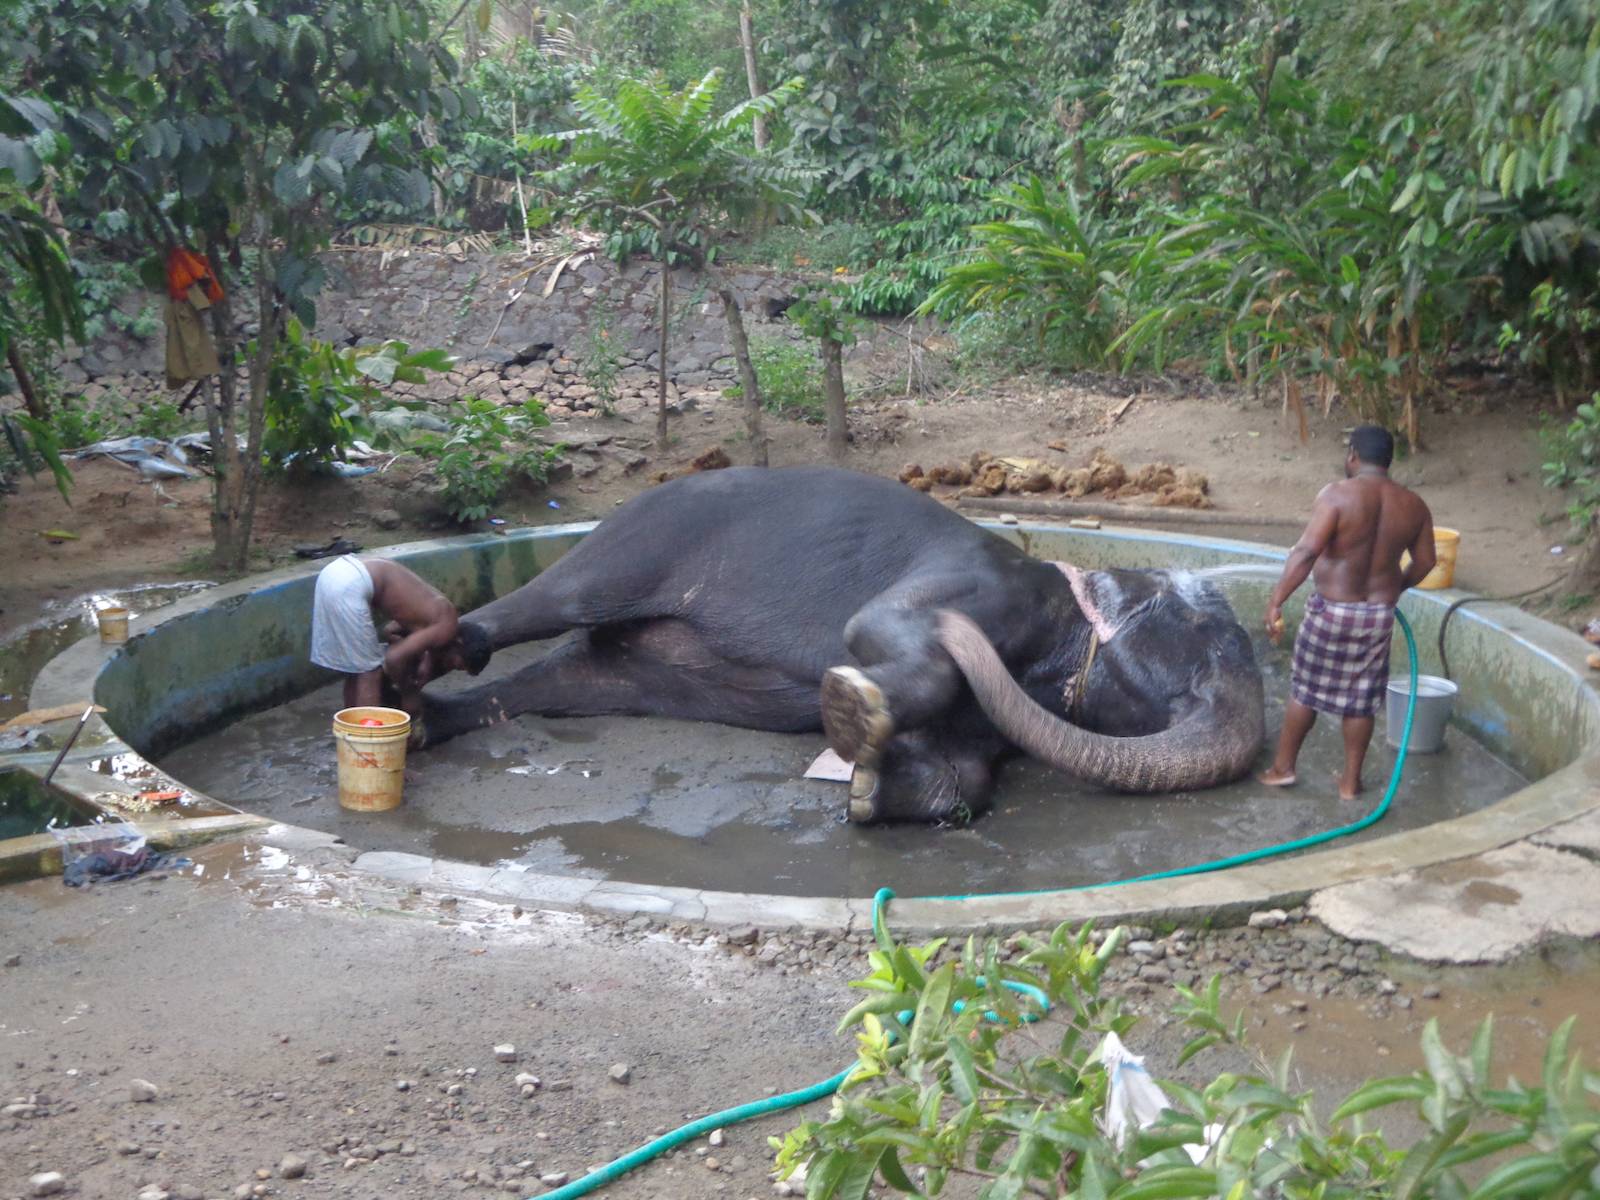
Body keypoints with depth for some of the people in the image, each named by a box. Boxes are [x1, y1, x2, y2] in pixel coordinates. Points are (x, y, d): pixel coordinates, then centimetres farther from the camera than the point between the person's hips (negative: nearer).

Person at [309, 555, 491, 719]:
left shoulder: (437, 614, 19)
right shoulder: (447, 627, -7)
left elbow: (390, 631, 29)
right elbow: (394, 659, -11)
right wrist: (408, 694, 4)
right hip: (349, 585, -9)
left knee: (355, 668, 19)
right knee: (370, 671, 1)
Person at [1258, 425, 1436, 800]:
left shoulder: (1338, 495, -15)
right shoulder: (1413, 505, 1)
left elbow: (1307, 551, -24)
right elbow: (1424, 562, 9)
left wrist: (1276, 601, -24)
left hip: (1332, 611, -4)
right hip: (1380, 614, 4)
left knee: (1305, 689, 12)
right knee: (1361, 698, 13)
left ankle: (1282, 768, 23)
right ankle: (1350, 780, 21)